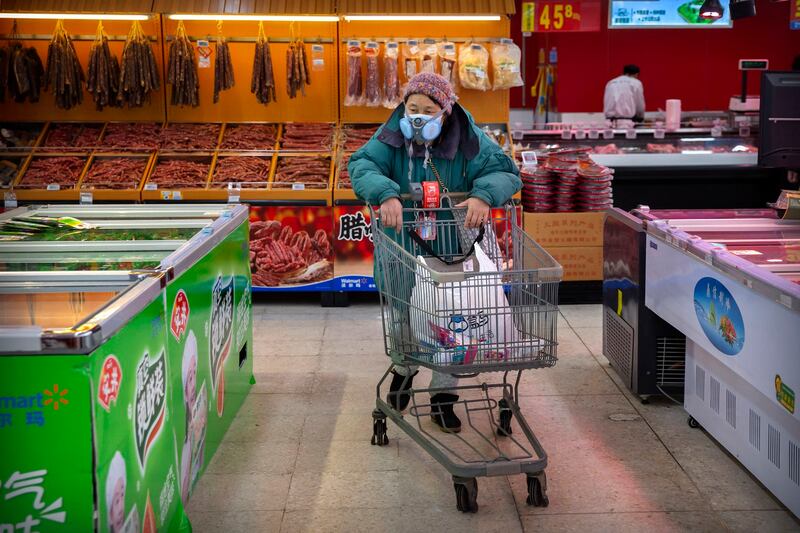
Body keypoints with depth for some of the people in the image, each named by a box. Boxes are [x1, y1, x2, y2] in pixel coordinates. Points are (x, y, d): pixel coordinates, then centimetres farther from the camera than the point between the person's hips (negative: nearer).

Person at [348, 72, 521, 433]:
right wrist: (386, 194, -42)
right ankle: (403, 370, 46)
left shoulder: (469, 141, -10)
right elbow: (362, 165, -22)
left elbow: (504, 170, -14)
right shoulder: (390, 138, -10)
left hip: (452, 252, 0)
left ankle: (442, 398, 20)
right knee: (402, 316, 15)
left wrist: (484, 194, -36)